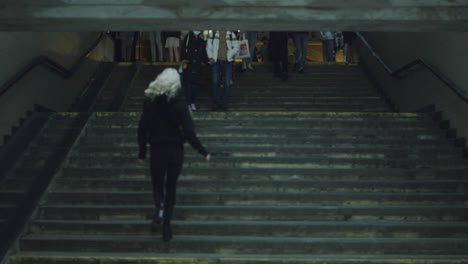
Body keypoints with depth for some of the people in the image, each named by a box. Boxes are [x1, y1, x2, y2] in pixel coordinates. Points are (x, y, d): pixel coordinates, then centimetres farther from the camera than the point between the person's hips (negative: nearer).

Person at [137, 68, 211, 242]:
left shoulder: (150, 101, -6)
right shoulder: (178, 102, -12)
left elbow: (142, 129, -3)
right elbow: (189, 131, -15)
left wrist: (142, 153, 8)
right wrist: (203, 152, -6)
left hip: (156, 150, 1)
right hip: (175, 150, 0)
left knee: (157, 184, 19)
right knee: (171, 187, 15)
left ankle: (159, 207, -12)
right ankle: (166, 225, 15)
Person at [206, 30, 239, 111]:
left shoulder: (231, 34, 7)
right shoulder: (212, 34, 7)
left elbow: (236, 47, 8)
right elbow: (208, 47, 7)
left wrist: (230, 55, -7)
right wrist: (211, 58, -7)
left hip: (227, 62, 1)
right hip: (216, 61, 0)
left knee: (227, 83, -1)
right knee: (215, 81, -6)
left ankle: (223, 103, 8)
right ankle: (216, 102, 2)